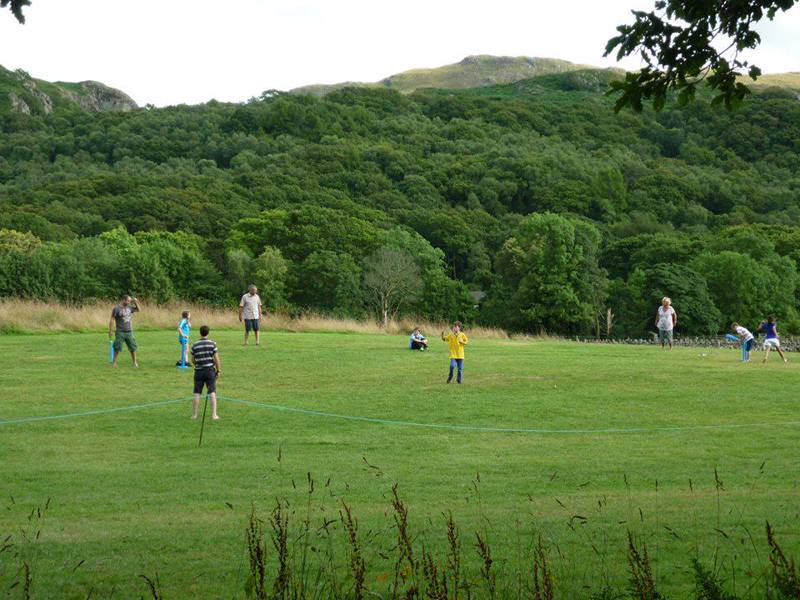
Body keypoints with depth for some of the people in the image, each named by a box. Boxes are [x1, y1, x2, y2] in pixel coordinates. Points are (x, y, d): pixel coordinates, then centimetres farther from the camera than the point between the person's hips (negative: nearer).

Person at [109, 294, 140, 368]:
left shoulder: (129, 307, 8)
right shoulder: (116, 309, -9)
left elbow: (138, 309, 22)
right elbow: (112, 319, -8)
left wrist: (136, 302, 6)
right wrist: (110, 331, -11)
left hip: (129, 331, 5)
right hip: (120, 332, -5)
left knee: (133, 347, 7)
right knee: (117, 348, -2)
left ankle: (135, 362, 17)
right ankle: (114, 363, 8)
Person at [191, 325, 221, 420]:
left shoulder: (194, 345, -1)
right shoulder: (212, 343, -5)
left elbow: (193, 360, 5)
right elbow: (216, 359, -6)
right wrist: (218, 370, 4)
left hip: (198, 371, 1)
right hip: (210, 370, -1)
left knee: (197, 393, 4)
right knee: (212, 392, 2)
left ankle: (194, 414, 7)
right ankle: (214, 414, -1)